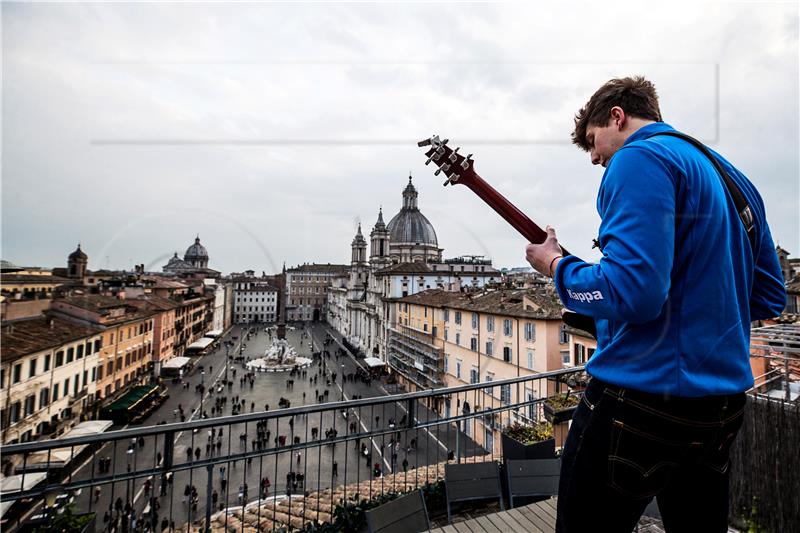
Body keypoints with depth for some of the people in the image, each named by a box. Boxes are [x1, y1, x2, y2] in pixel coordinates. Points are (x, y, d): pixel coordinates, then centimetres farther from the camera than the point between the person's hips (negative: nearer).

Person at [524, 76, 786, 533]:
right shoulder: (733, 177, 15)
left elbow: (631, 291, -25)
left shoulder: (640, 158, -12)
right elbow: (770, 298, 17)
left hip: (643, 392, -9)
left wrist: (554, 265, -9)